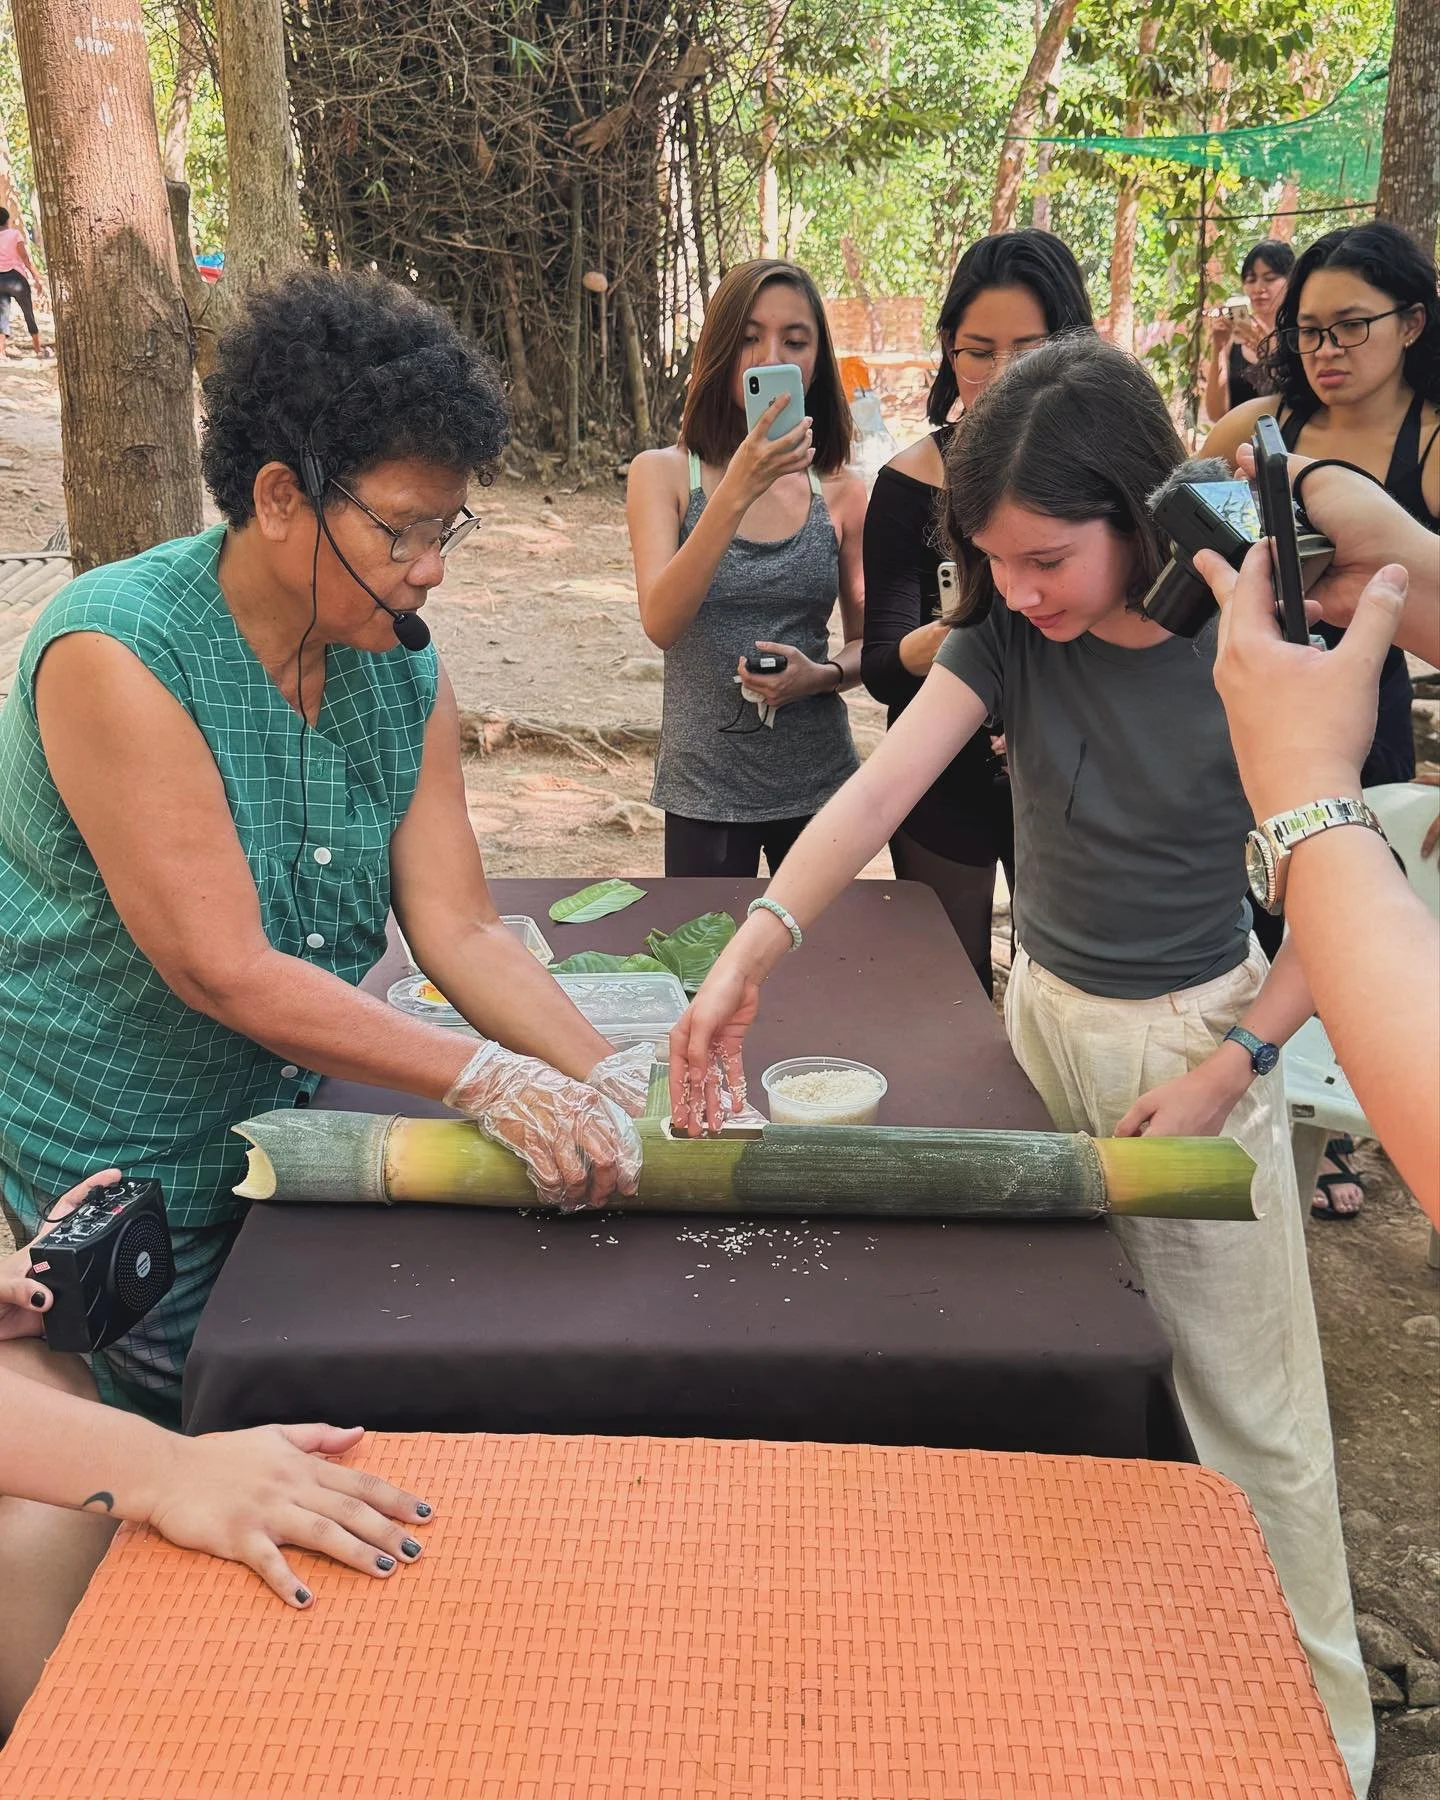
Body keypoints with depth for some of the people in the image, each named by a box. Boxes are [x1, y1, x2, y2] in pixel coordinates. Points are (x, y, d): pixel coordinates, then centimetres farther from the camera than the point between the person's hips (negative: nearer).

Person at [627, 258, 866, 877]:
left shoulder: (841, 492, 1)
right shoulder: (663, 473, -4)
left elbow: (866, 642, 10)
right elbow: (661, 624, -19)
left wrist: (823, 675, -13)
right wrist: (737, 492, -29)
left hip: (818, 783, 2)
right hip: (706, 789, -2)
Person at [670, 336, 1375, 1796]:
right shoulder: (1011, 632, -10)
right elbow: (882, 785, -23)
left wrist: (1234, 1064, -19)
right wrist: (756, 942, -37)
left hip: (1194, 1041, -4)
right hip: (1043, 1014, 4)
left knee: (1247, 1405, 7)